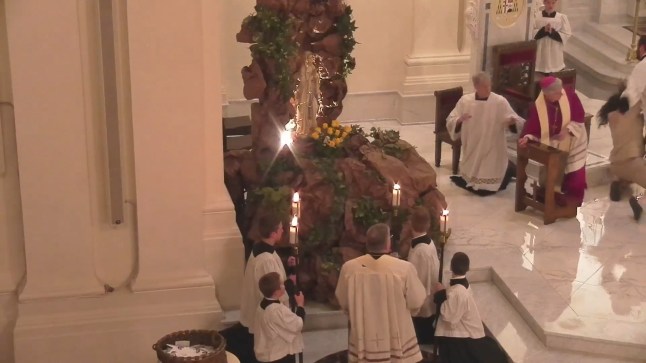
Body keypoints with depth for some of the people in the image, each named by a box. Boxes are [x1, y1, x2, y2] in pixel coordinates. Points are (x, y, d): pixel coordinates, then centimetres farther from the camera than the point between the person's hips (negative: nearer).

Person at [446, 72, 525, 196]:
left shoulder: (500, 101, -12)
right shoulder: (465, 100, -6)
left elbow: (518, 122, -11)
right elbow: (450, 122, -3)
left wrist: (512, 121, -35)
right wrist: (459, 120, -25)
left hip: (493, 152, -2)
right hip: (472, 152, 2)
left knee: (488, 188, 0)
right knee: (475, 188, 14)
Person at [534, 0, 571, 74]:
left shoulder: (562, 17, -1)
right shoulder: (537, 16, 0)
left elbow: (566, 35, -2)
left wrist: (553, 32, -16)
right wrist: (543, 30, -18)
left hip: (555, 53, -1)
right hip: (541, 52, 1)